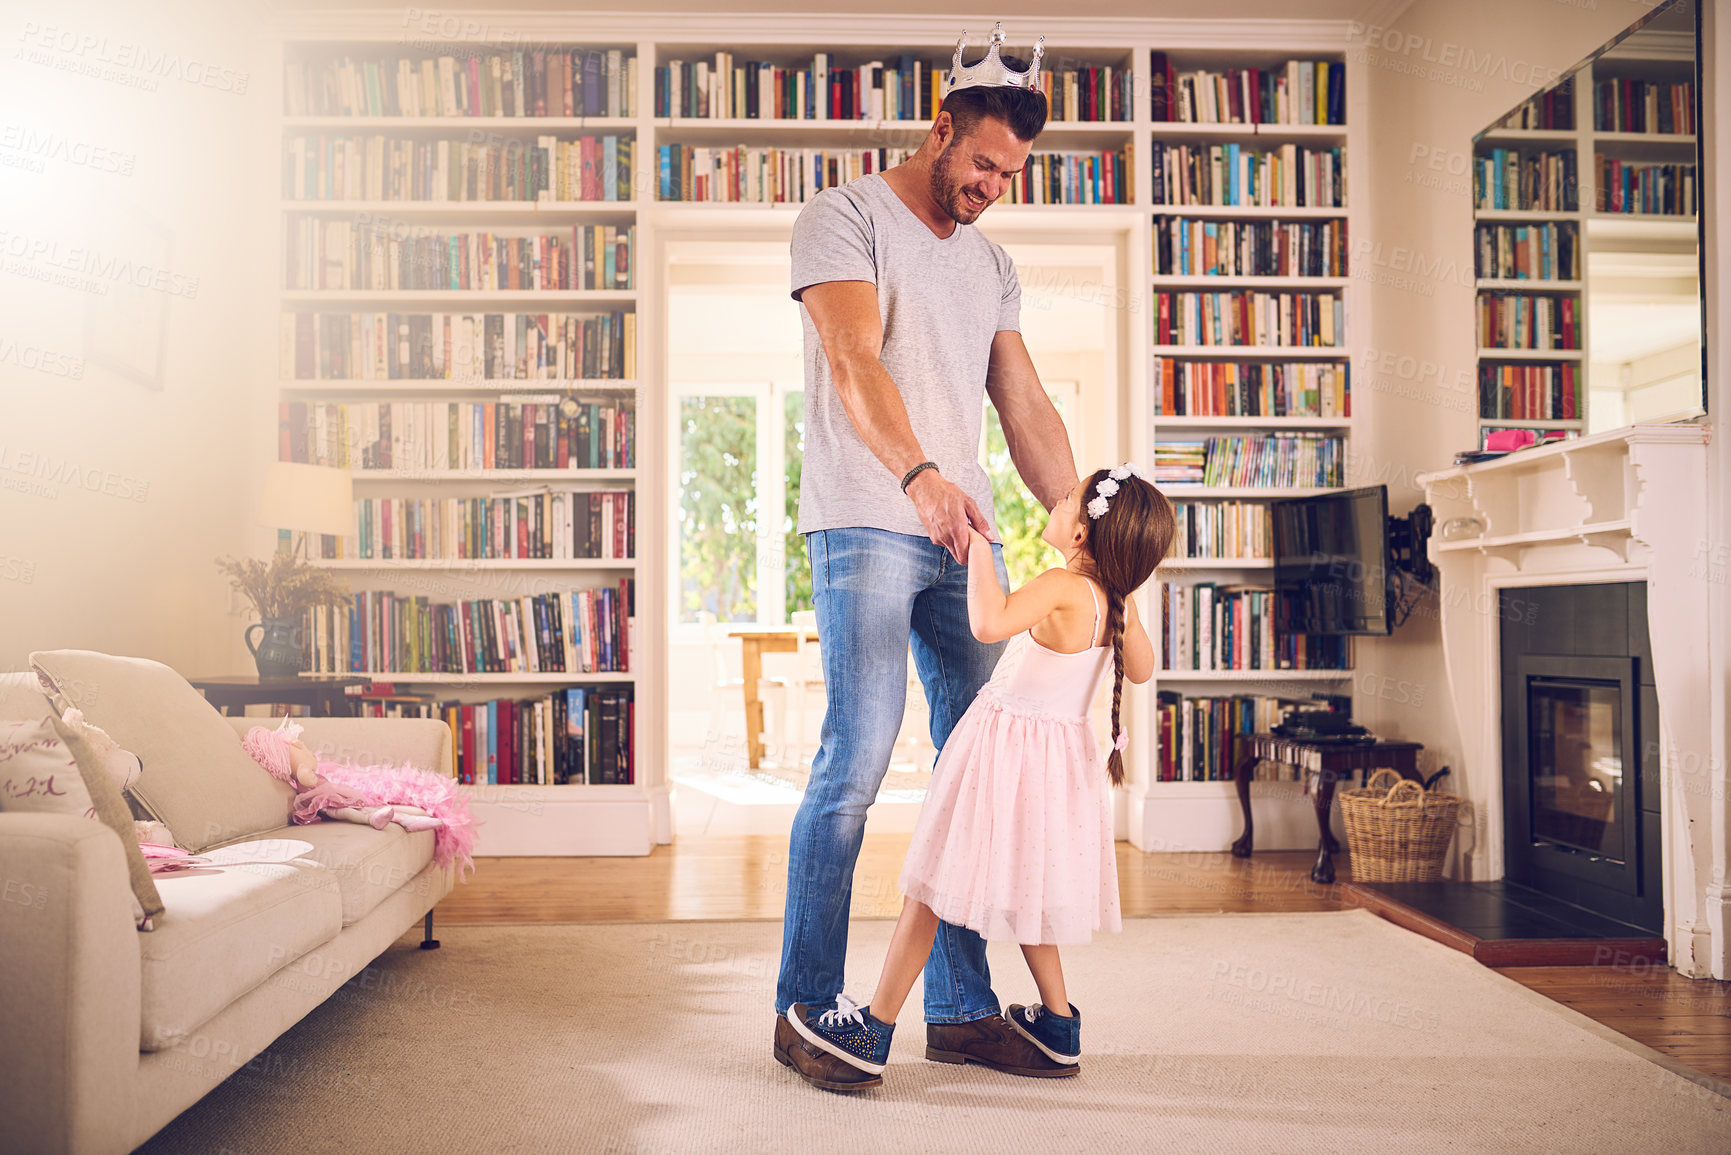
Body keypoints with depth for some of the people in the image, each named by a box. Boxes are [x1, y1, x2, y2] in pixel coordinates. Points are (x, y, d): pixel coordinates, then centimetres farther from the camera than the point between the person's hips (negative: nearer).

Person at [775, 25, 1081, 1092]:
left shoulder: (993, 266, 22)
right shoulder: (846, 217, 2)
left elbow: (1029, 412, 17)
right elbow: (856, 363, -14)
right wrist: (919, 475, -31)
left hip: (968, 537, 7)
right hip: (866, 525, -6)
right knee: (858, 758, -11)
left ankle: (962, 1006, 14)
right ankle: (806, 1009, 2)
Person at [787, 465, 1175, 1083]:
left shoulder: (1063, 587, -23)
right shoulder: (1116, 600, 0)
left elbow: (989, 621, -42)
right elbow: (1141, 669, 18)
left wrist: (978, 545, -32)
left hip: (1006, 744, -8)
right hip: (1063, 751, 8)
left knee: (932, 884, 2)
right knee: (1024, 887, 24)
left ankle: (874, 1032, 10)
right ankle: (1058, 1027, 32)